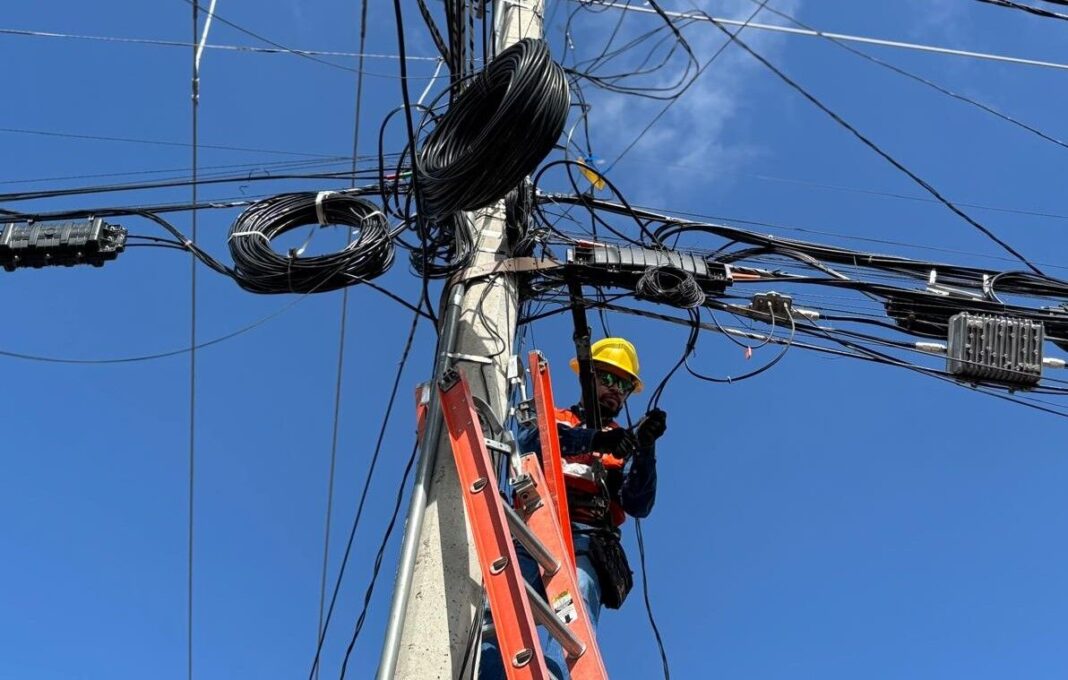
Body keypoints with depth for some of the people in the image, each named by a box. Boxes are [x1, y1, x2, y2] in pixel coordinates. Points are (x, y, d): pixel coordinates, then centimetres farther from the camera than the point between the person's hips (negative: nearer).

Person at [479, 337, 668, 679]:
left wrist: (645, 448, -2)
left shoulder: (623, 444, 29)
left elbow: (638, 505, 12)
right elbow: (530, 441, 2)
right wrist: (593, 439, -13)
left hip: (586, 539, 0)